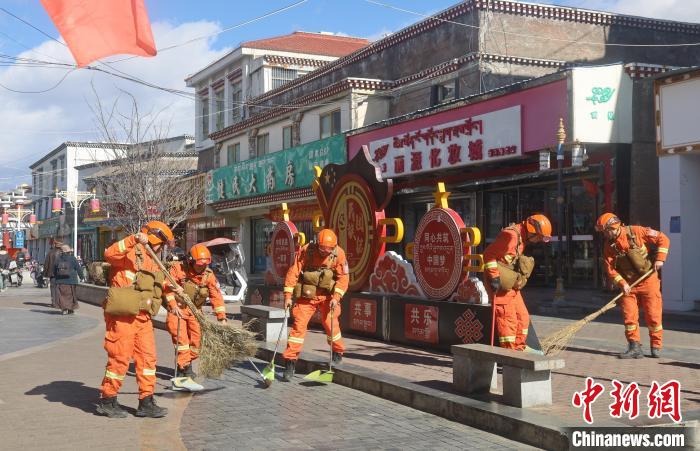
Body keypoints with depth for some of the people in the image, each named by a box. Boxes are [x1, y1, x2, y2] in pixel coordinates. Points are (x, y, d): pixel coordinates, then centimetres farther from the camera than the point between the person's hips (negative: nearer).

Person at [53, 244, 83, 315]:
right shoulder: (73, 259, -3)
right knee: (70, 295, 8)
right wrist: (81, 277, 10)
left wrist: (55, 277, 23)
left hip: (60, 281, 2)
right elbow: (78, 268, 0)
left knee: (62, 294, 3)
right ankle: (70, 309, 10)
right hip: (71, 280, -2)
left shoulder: (58, 259, 6)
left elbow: (54, 269, 11)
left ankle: (64, 309, -7)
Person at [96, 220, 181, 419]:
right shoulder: (131, 252, -8)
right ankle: (107, 401, 12)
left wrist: (169, 288, 18)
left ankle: (146, 402, 14)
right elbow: (110, 254, -29)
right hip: (123, 314, -9)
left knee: (147, 357, 7)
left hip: (143, 316, 9)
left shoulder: (152, 261, 21)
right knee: (120, 358, -2)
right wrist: (133, 239, -36)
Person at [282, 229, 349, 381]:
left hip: (327, 296, 1)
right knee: (299, 324, -7)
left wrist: (336, 297, -18)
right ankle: (290, 362, -3)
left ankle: (338, 353, 25)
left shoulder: (339, 253, -12)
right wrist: (288, 295, -15)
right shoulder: (306, 251, -16)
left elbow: (343, 277, -8)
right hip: (307, 295, -1)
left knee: (331, 324, -3)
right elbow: (293, 272, -12)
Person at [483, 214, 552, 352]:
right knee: (508, 317, -9)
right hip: (500, 283, -10)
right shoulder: (511, 235, -20)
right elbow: (489, 254, -22)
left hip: (511, 284, 10)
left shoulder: (522, 237, 12)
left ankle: (519, 347, 27)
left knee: (522, 316, 14)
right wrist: (494, 277, -23)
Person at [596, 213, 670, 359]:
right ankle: (635, 348, 4)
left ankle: (656, 348, 14)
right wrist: (622, 284, -17)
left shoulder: (636, 232, -13)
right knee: (629, 316, -3)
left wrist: (659, 259, -14)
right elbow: (610, 269, -5)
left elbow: (663, 239, -7)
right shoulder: (609, 246, -3)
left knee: (653, 315, 2)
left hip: (648, 281, -3)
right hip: (628, 285, 3)